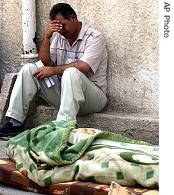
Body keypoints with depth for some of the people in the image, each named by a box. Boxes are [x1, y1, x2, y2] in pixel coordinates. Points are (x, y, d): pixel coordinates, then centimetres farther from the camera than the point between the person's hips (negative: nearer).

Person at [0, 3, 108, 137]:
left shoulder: (94, 38, -8)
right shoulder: (59, 38, 11)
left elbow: (83, 67, -23)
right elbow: (45, 64, 1)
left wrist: (53, 70, -16)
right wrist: (47, 37, -9)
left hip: (92, 97, -6)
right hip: (63, 91, 6)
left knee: (71, 73, -37)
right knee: (29, 69, -7)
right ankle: (15, 123, -15)